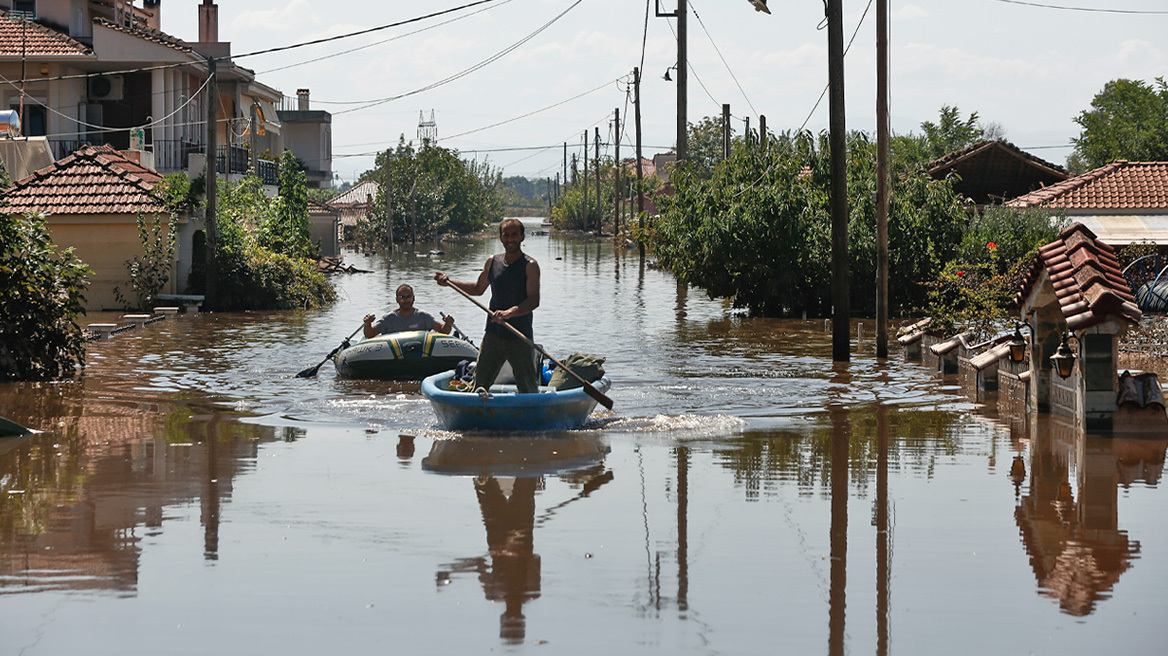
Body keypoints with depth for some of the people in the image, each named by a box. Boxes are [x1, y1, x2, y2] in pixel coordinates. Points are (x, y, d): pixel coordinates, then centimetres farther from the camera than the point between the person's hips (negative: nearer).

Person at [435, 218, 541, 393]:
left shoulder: (530, 265, -6)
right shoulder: (492, 262, 10)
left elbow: (534, 300, -17)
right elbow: (478, 289, 27)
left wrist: (510, 312, -32)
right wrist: (449, 283, 16)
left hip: (520, 337, -4)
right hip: (493, 333, 4)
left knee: (529, 390, -1)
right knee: (479, 384, 3)